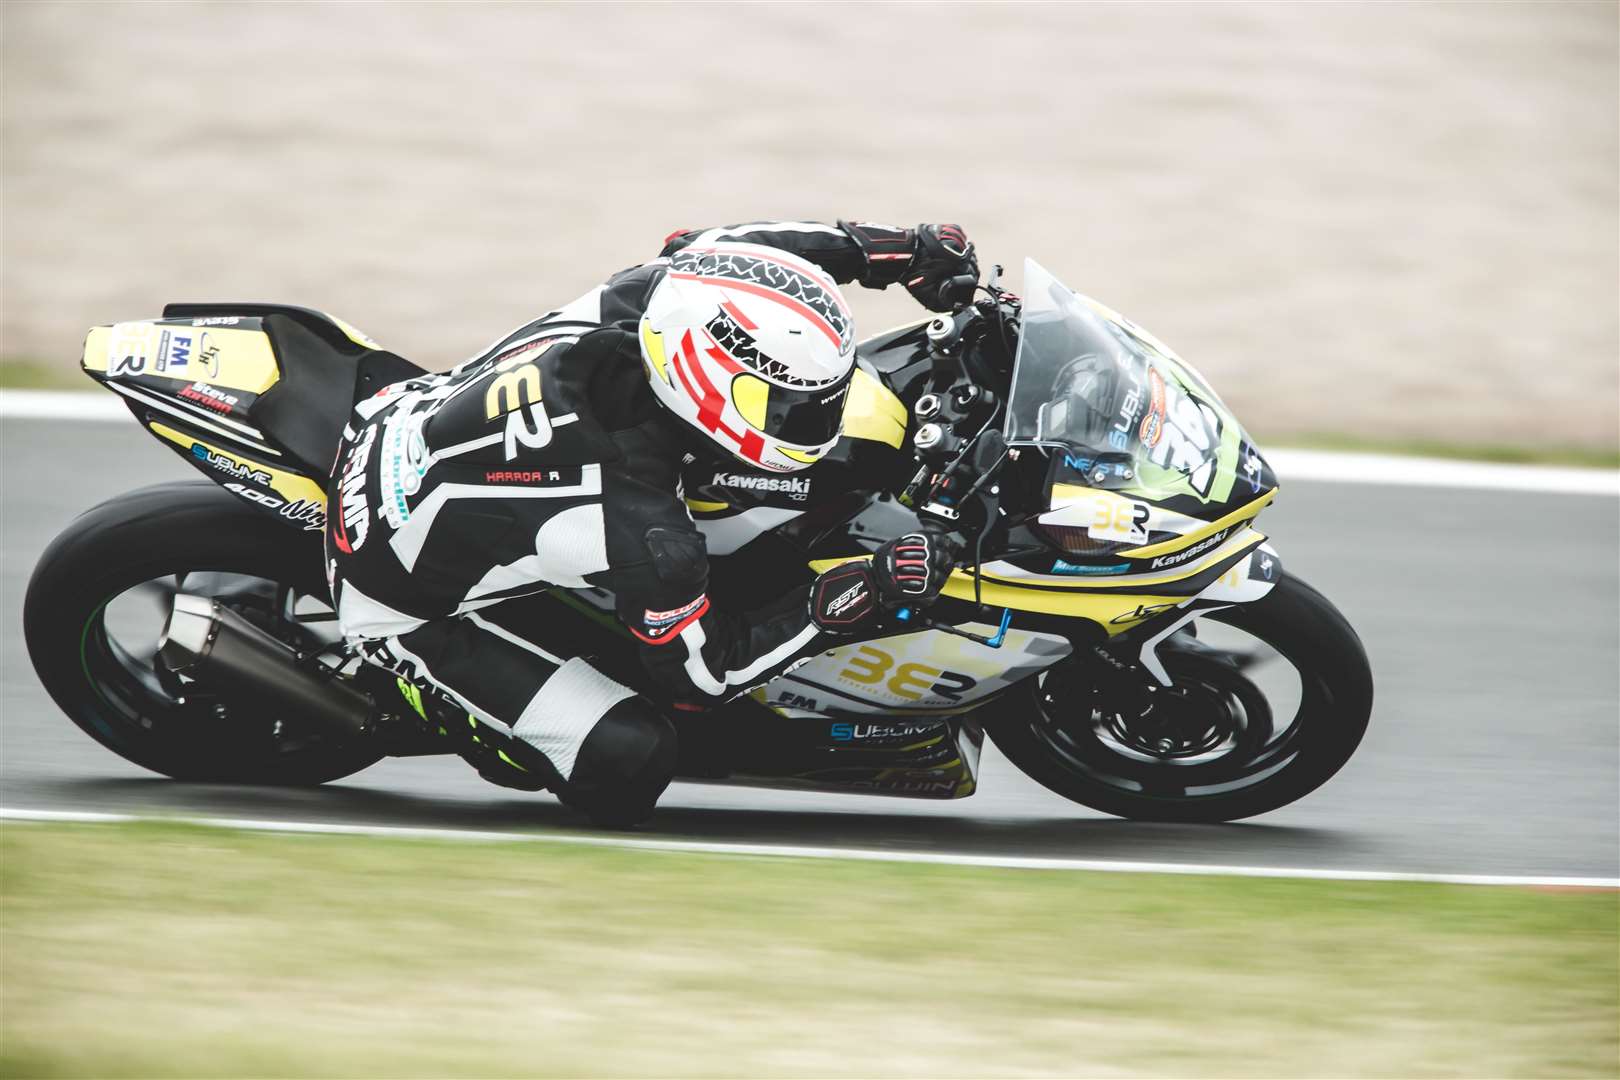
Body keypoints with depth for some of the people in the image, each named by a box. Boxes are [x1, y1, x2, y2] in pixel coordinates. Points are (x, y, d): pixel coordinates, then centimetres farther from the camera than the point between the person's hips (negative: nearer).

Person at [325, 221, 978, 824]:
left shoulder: (632, 302, -23)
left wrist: (912, 250, -3)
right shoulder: (645, 535, -38)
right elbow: (703, 669, -19)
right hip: (404, 606, -7)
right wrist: (866, 593, -25)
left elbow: (715, 248, 0)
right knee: (628, 764, -14)